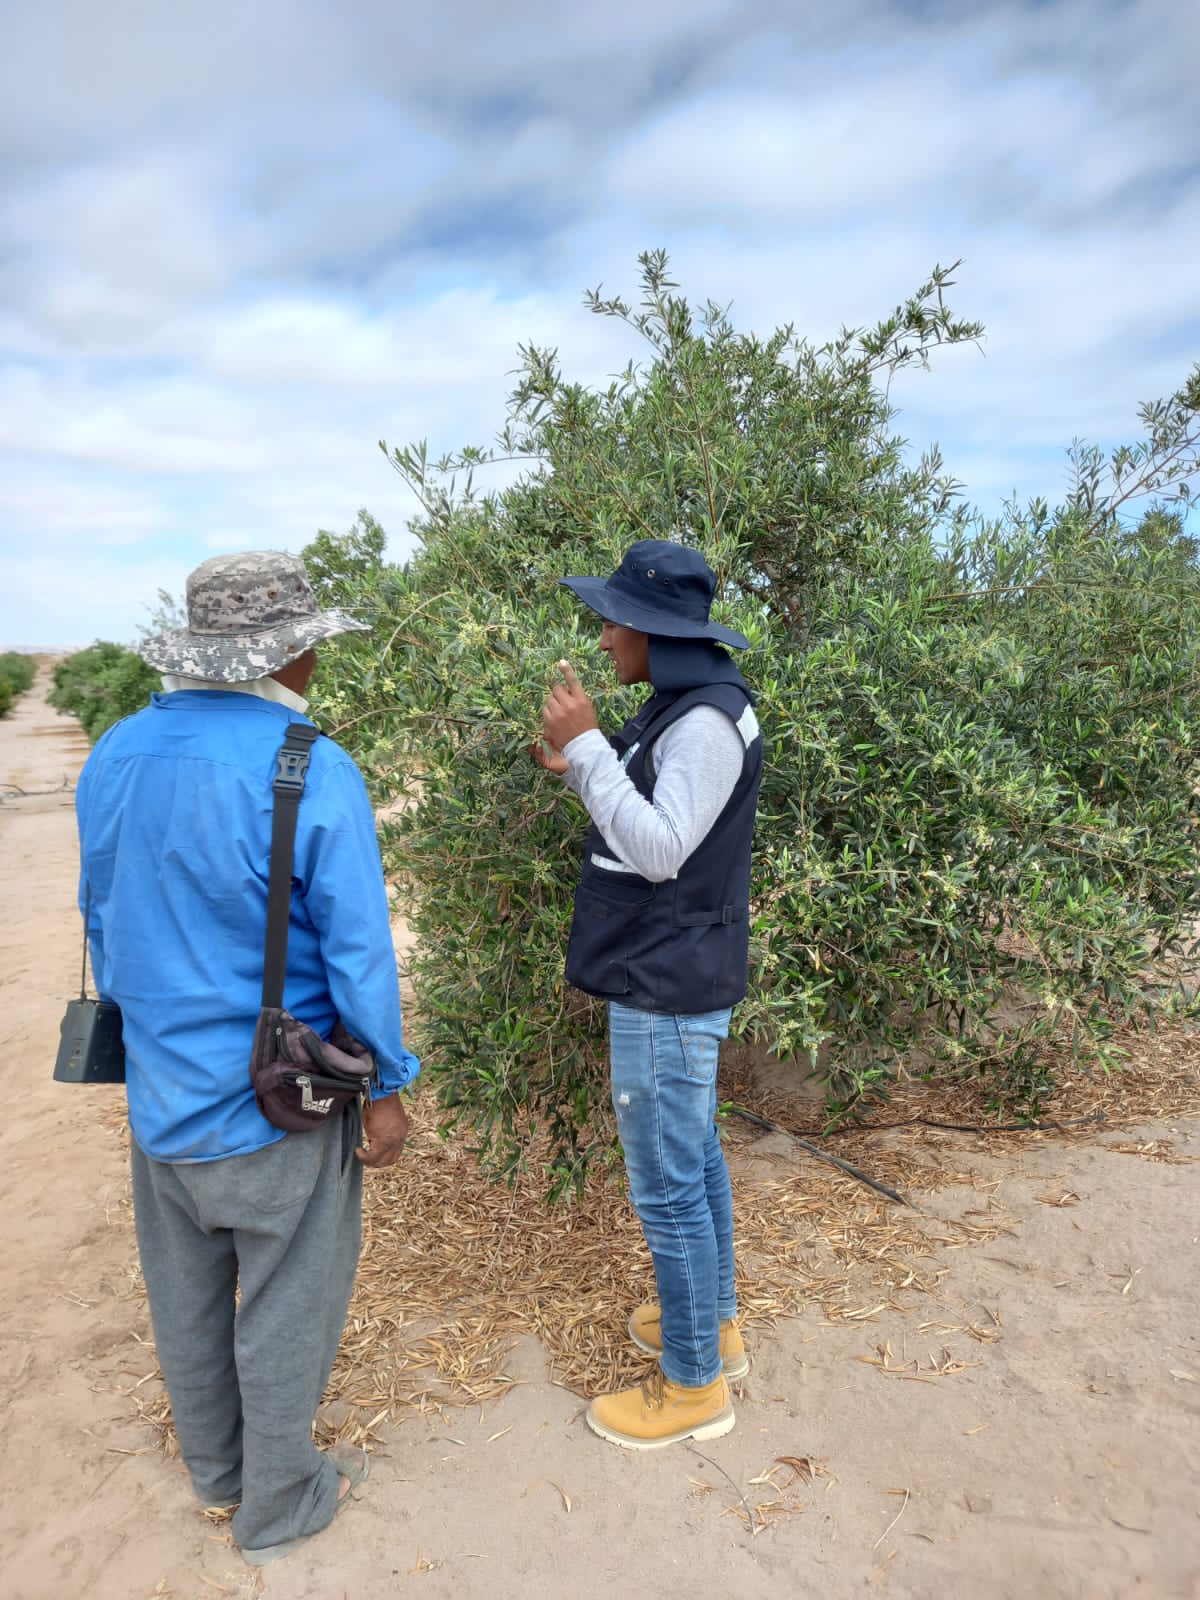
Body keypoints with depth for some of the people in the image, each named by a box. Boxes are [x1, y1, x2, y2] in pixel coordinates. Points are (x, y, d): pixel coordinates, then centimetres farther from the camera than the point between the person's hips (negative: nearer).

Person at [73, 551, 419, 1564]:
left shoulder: (116, 755, -4)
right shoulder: (316, 775, -23)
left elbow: (103, 920, 7)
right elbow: (357, 951, -19)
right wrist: (385, 1087, -6)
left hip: (160, 1089, 6)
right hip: (279, 1098, -6)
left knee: (186, 1292, 24)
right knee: (285, 1304, 14)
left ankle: (217, 1469, 46)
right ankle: (278, 1508, 35)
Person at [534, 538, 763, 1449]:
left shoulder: (707, 721, -21)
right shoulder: (686, 707, 11)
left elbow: (660, 849, -27)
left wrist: (586, 744, -25)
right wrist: (580, 769, 5)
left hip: (669, 993, -10)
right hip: (673, 980, 10)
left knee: (668, 1186, 1)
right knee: (695, 1159, 21)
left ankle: (695, 1385, 19)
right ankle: (714, 1323, 39)